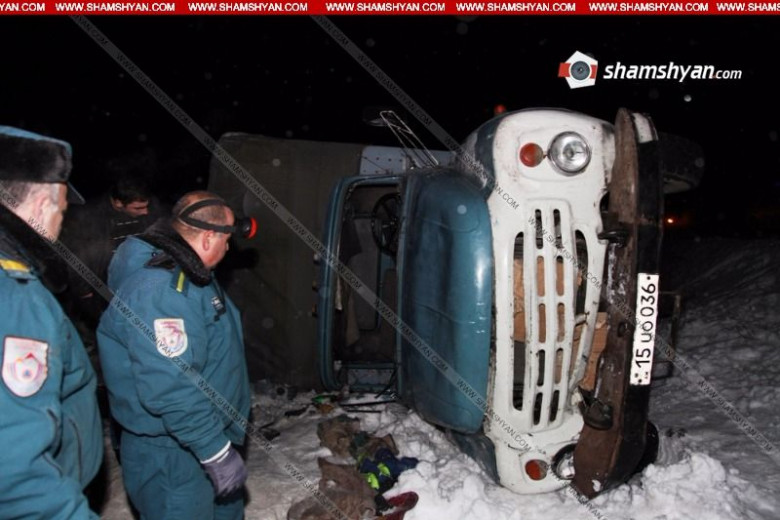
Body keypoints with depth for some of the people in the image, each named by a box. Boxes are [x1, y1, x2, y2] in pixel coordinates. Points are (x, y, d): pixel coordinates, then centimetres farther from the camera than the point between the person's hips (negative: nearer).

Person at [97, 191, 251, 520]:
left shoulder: (181, 271, 6)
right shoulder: (158, 289, -30)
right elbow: (169, 389, -33)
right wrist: (216, 452, -26)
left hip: (206, 433, 10)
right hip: (173, 455, -10)